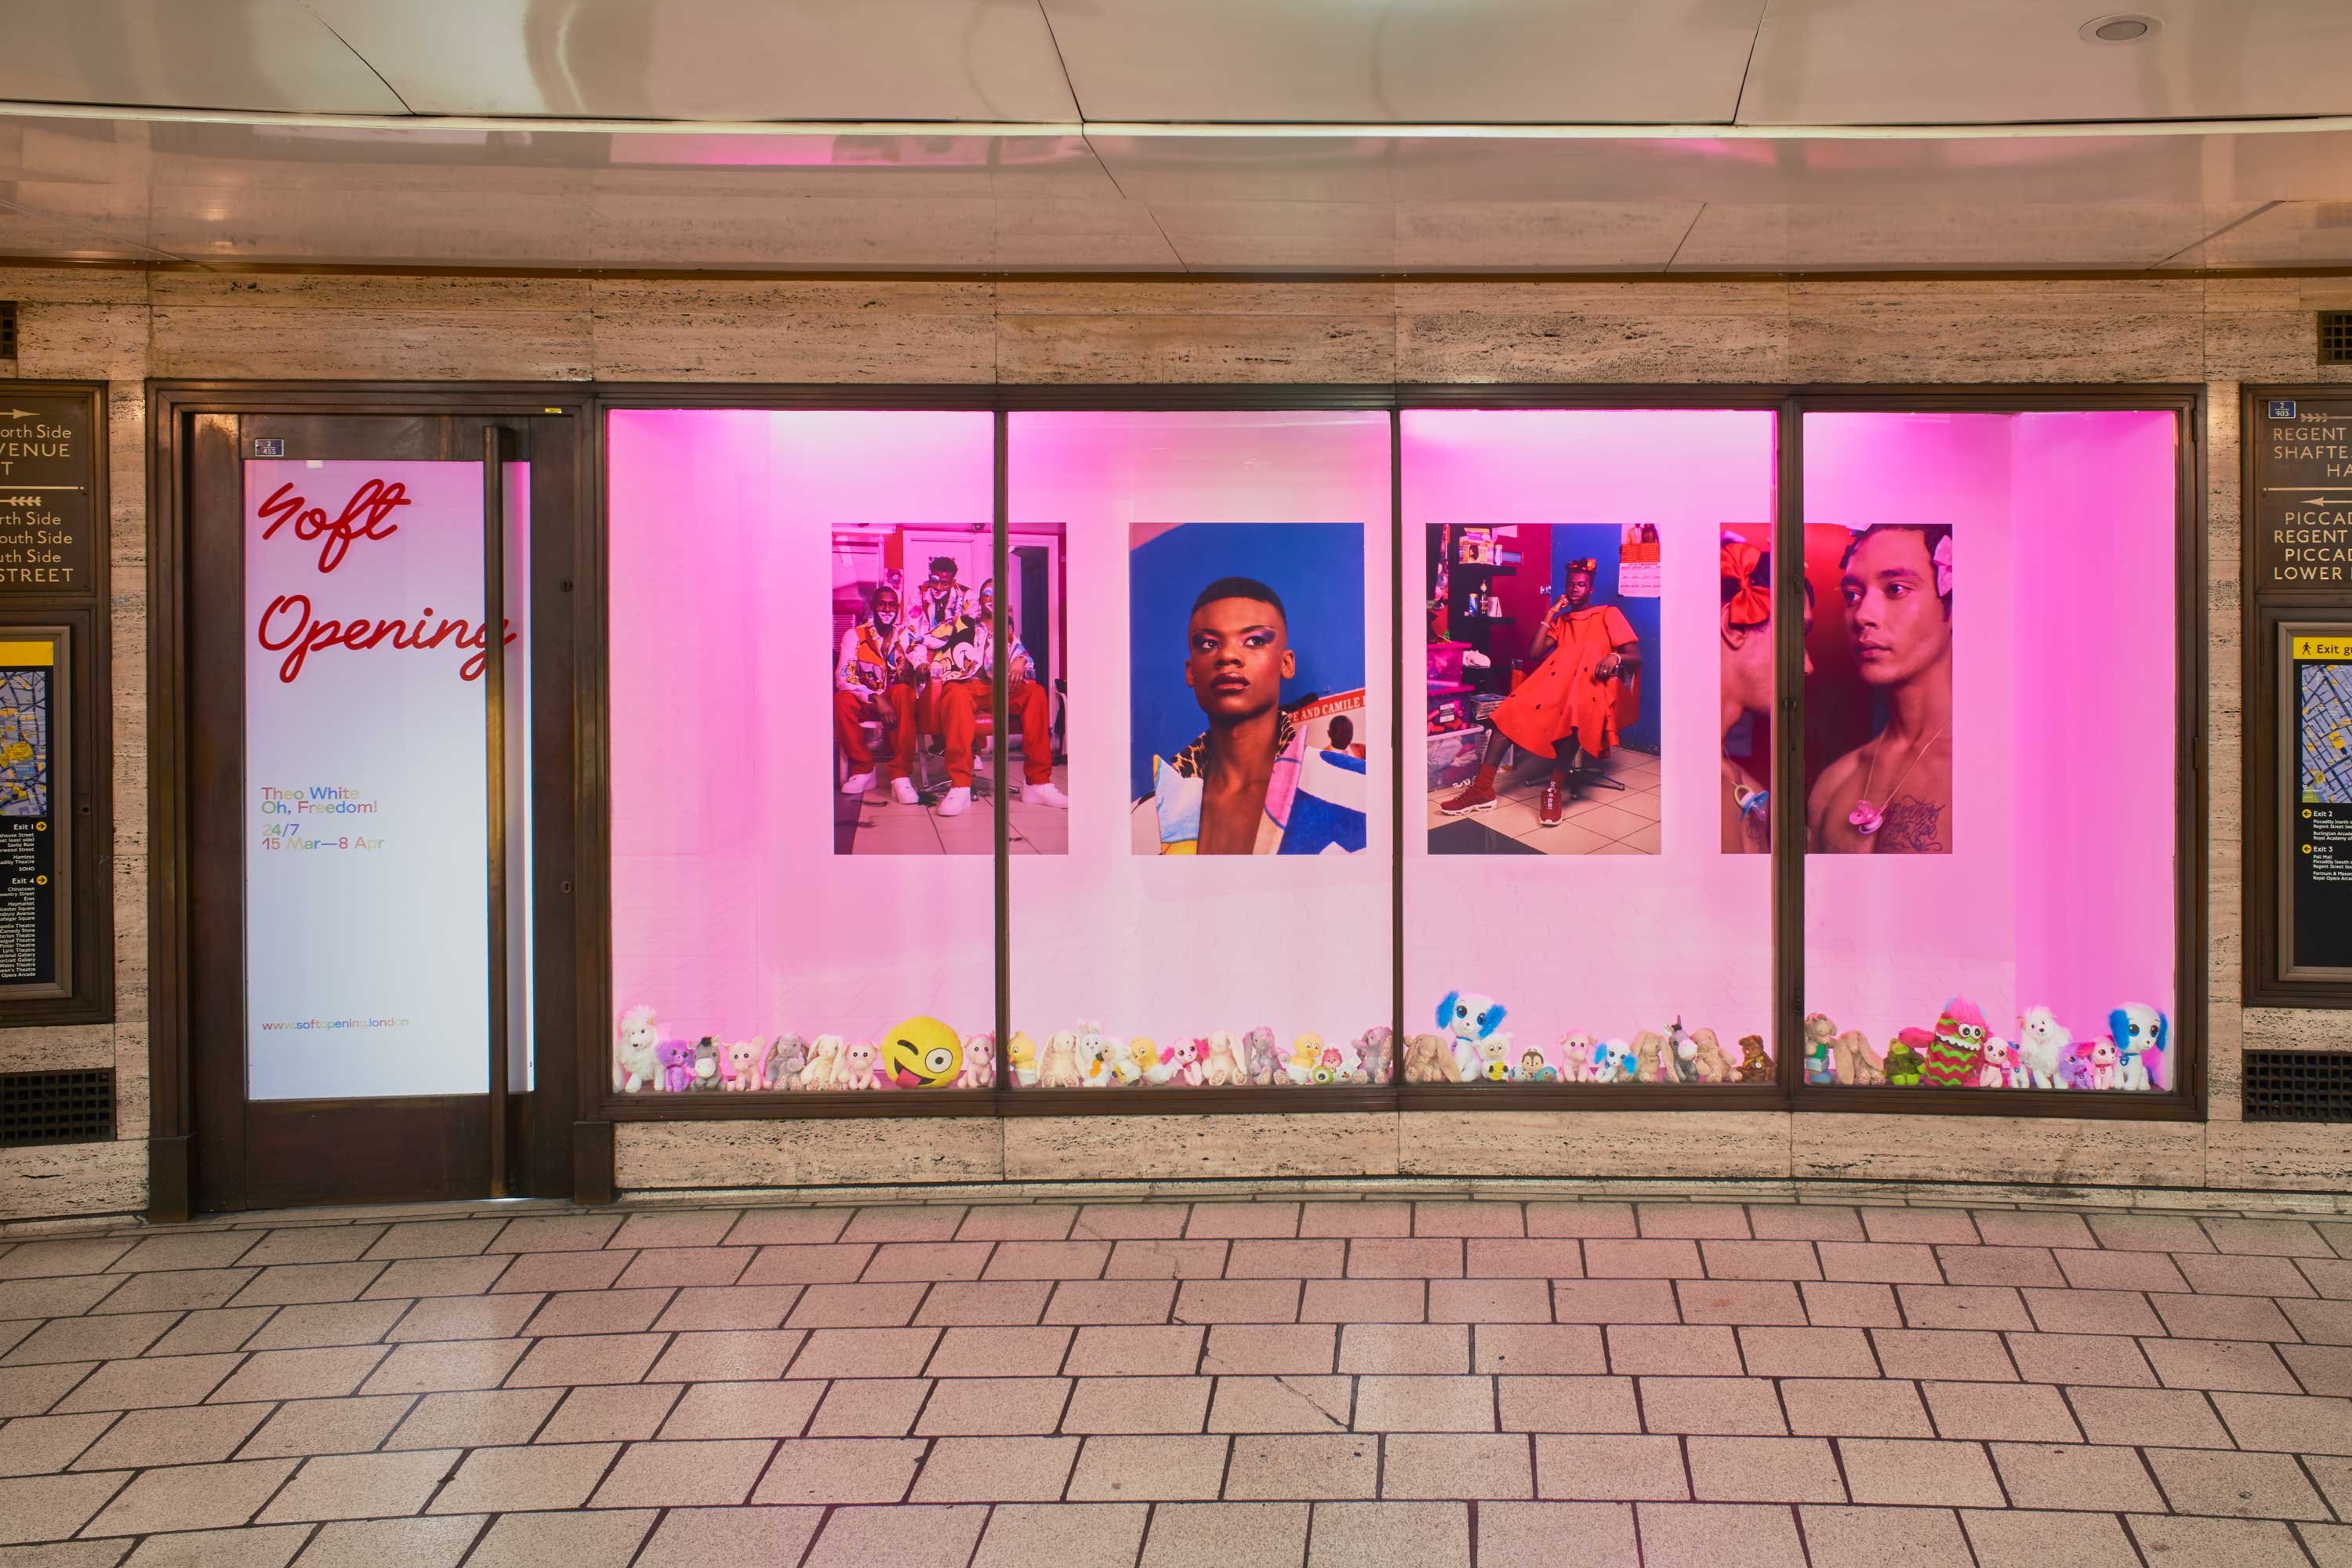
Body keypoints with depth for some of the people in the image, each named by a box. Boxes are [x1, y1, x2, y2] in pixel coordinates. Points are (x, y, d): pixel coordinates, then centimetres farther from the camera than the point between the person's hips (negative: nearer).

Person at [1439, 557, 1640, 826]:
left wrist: (1615, 657, -18)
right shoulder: (1560, 621, 29)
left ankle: (1555, 789, -44)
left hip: (1593, 682, -4)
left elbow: (1635, 657, 6)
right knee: (1513, 708, -24)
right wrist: (1550, 614, 15)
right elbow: (1534, 655, 15)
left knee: (1574, 708, -42)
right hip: (1556, 681, 4)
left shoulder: (1609, 614, 16)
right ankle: (1483, 787, -34)